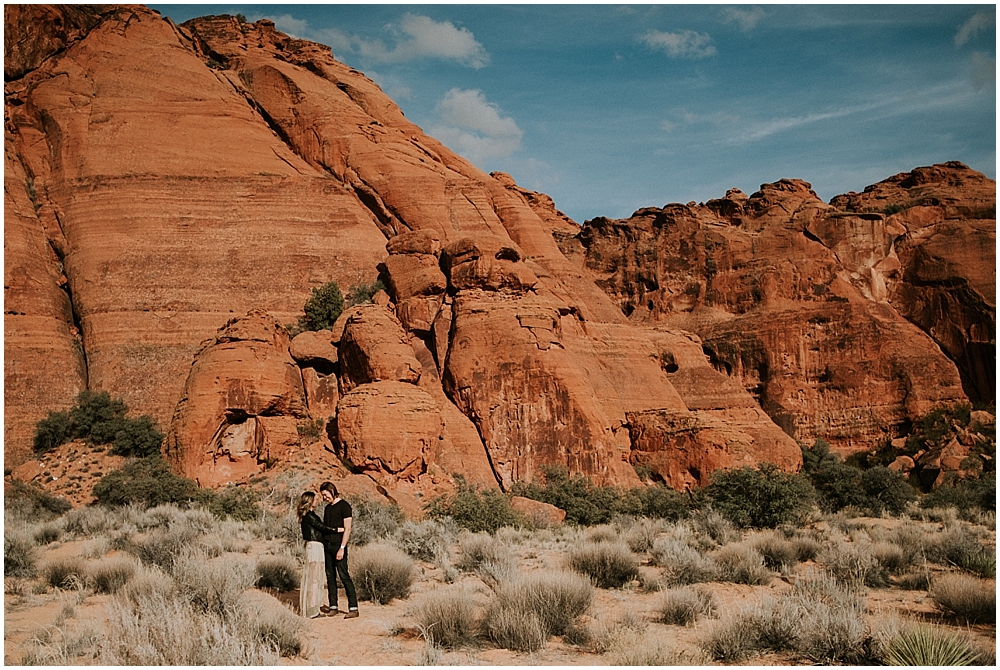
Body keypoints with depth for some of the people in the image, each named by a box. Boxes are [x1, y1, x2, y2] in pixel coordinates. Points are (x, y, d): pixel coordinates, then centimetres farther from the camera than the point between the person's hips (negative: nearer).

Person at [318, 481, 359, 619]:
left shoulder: (344, 506, -7)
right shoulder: (328, 508, 16)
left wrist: (342, 548, -18)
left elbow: (347, 529, -12)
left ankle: (353, 608, -9)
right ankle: (333, 607, 13)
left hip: (338, 546, -8)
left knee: (344, 576, -9)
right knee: (330, 577, 8)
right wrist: (322, 545, 8)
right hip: (327, 546, 8)